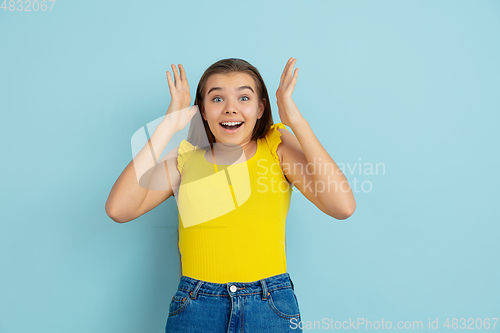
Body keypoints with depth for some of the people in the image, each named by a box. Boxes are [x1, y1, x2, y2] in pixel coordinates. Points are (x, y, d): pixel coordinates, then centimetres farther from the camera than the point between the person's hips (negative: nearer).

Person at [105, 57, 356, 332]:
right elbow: (118, 209, -13)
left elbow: (343, 207, -14)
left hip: (271, 309, 0)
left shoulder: (277, 146, -1)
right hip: (194, 310, 1)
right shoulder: (185, 158, 2)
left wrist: (297, 121, -15)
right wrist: (168, 126, -12)